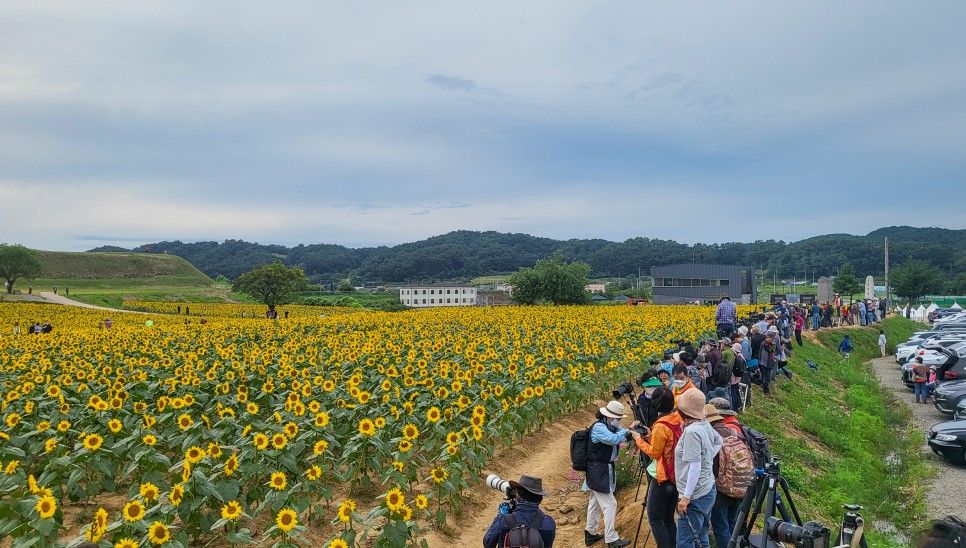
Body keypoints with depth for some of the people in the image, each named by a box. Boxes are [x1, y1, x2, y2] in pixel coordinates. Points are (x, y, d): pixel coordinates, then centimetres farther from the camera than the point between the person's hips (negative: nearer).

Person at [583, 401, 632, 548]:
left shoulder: (611, 426, 10)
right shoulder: (598, 427, -20)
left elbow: (624, 434, 2)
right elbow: (614, 439, -32)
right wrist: (629, 431, -22)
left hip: (604, 470, 10)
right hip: (598, 471, -10)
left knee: (595, 503, 16)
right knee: (610, 504, -7)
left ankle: (590, 535, 26)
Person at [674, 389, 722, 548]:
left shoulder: (692, 431, -23)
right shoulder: (705, 425, 3)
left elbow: (695, 467, -24)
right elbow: (719, 441, 24)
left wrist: (686, 497, -19)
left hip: (695, 496, -9)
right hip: (708, 490, 9)